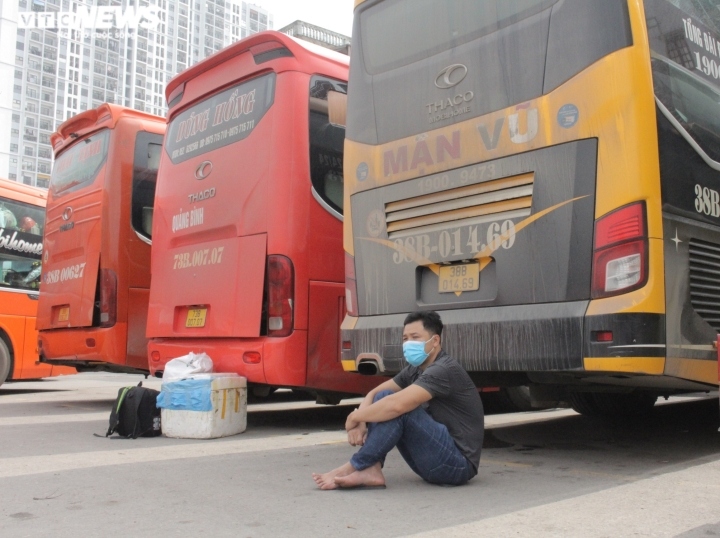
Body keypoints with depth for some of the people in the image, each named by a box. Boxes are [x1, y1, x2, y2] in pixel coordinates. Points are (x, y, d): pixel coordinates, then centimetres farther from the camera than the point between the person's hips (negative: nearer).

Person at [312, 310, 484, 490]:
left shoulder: (443, 370, -20)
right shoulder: (415, 370, 9)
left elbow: (397, 405, -32)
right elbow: (374, 394, 9)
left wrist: (354, 417, -17)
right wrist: (360, 422, -12)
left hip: (458, 464, -9)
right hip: (436, 462, 9)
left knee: (399, 408, -26)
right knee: (383, 398, -2)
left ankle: (355, 468, -15)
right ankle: (370, 471, -15)